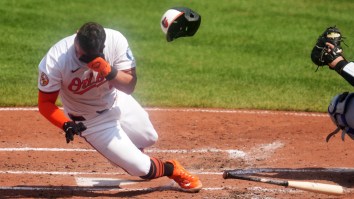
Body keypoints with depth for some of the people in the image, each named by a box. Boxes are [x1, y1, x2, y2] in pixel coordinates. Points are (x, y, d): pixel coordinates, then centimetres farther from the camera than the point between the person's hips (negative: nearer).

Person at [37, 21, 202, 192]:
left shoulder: (115, 40, -28)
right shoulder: (54, 61, -34)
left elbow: (130, 86, -24)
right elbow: (45, 103, -23)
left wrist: (108, 71, -44)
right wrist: (66, 125, -41)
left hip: (118, 102, 3)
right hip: (91, 120, -3)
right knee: (140, 167, -4)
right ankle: (172, 170, 29)